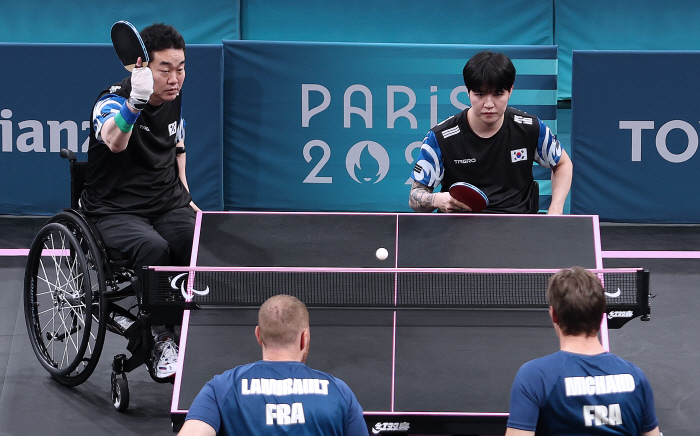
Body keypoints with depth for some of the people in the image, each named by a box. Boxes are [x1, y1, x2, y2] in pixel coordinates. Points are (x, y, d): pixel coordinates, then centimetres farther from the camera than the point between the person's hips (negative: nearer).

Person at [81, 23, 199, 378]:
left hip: (168, 205, 5)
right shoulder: (112, 101, -17)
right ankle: (162, 343, -25)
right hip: (115, 211, -5)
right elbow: (114, 142, -42)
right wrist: (135, 103, -59)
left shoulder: (175, 97, 5)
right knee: (154, 248, -37)